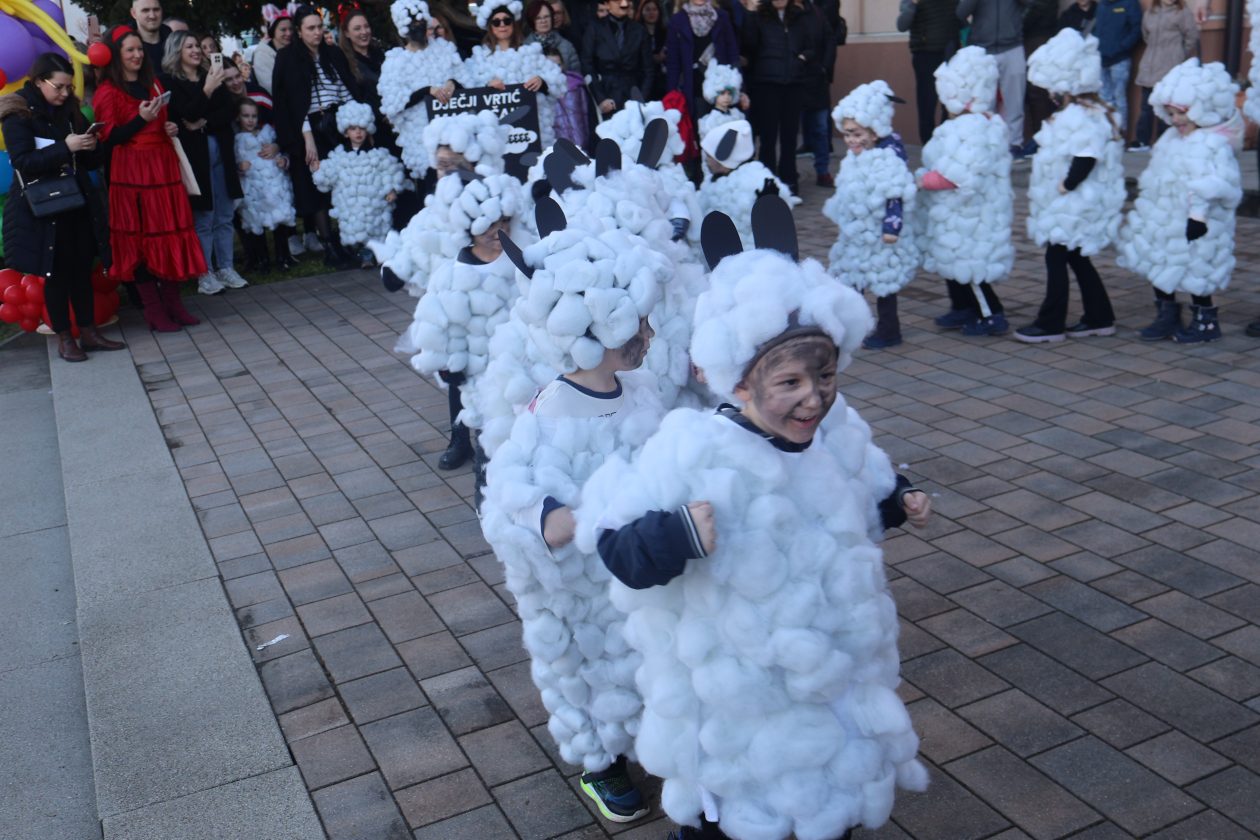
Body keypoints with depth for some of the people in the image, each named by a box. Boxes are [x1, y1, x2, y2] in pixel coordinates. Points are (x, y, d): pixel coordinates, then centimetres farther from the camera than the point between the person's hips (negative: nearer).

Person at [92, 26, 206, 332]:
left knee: (171, 233, 4)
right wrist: (141, 119, -21)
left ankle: (173, 303, 11)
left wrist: (171, 129, 8)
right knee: (141, 237, -3)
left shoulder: (153, 85, 17)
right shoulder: (108, 92, -4)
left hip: (163, 167, 6)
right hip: (131, 171, -6)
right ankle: (154, 311, 1)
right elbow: (108, 139, -11)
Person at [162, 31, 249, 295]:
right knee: (203, 217, -4)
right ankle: (205, 274, 2)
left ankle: (226, 268, 15)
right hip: (194, 153, -5)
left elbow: (230, 110, 5)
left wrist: (205, 123, -9)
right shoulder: (170, 80, -1)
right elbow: (188, 114, -13)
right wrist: (207, 90, -23)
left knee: (225, 216, 6)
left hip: (221, 151, 5)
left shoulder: (209, 74, 14)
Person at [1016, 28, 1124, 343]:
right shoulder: (1077, 113, 11)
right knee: (1076, 258, 16)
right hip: (1070, 206, 10)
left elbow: (1085, 160, -29)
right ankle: (1099, 317, 24)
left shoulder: (1082, 117, -21)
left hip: (1074, 208, -10)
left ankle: (1050, 323, 5)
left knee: (1057, 258, -2)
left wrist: (1065, 185, -20)